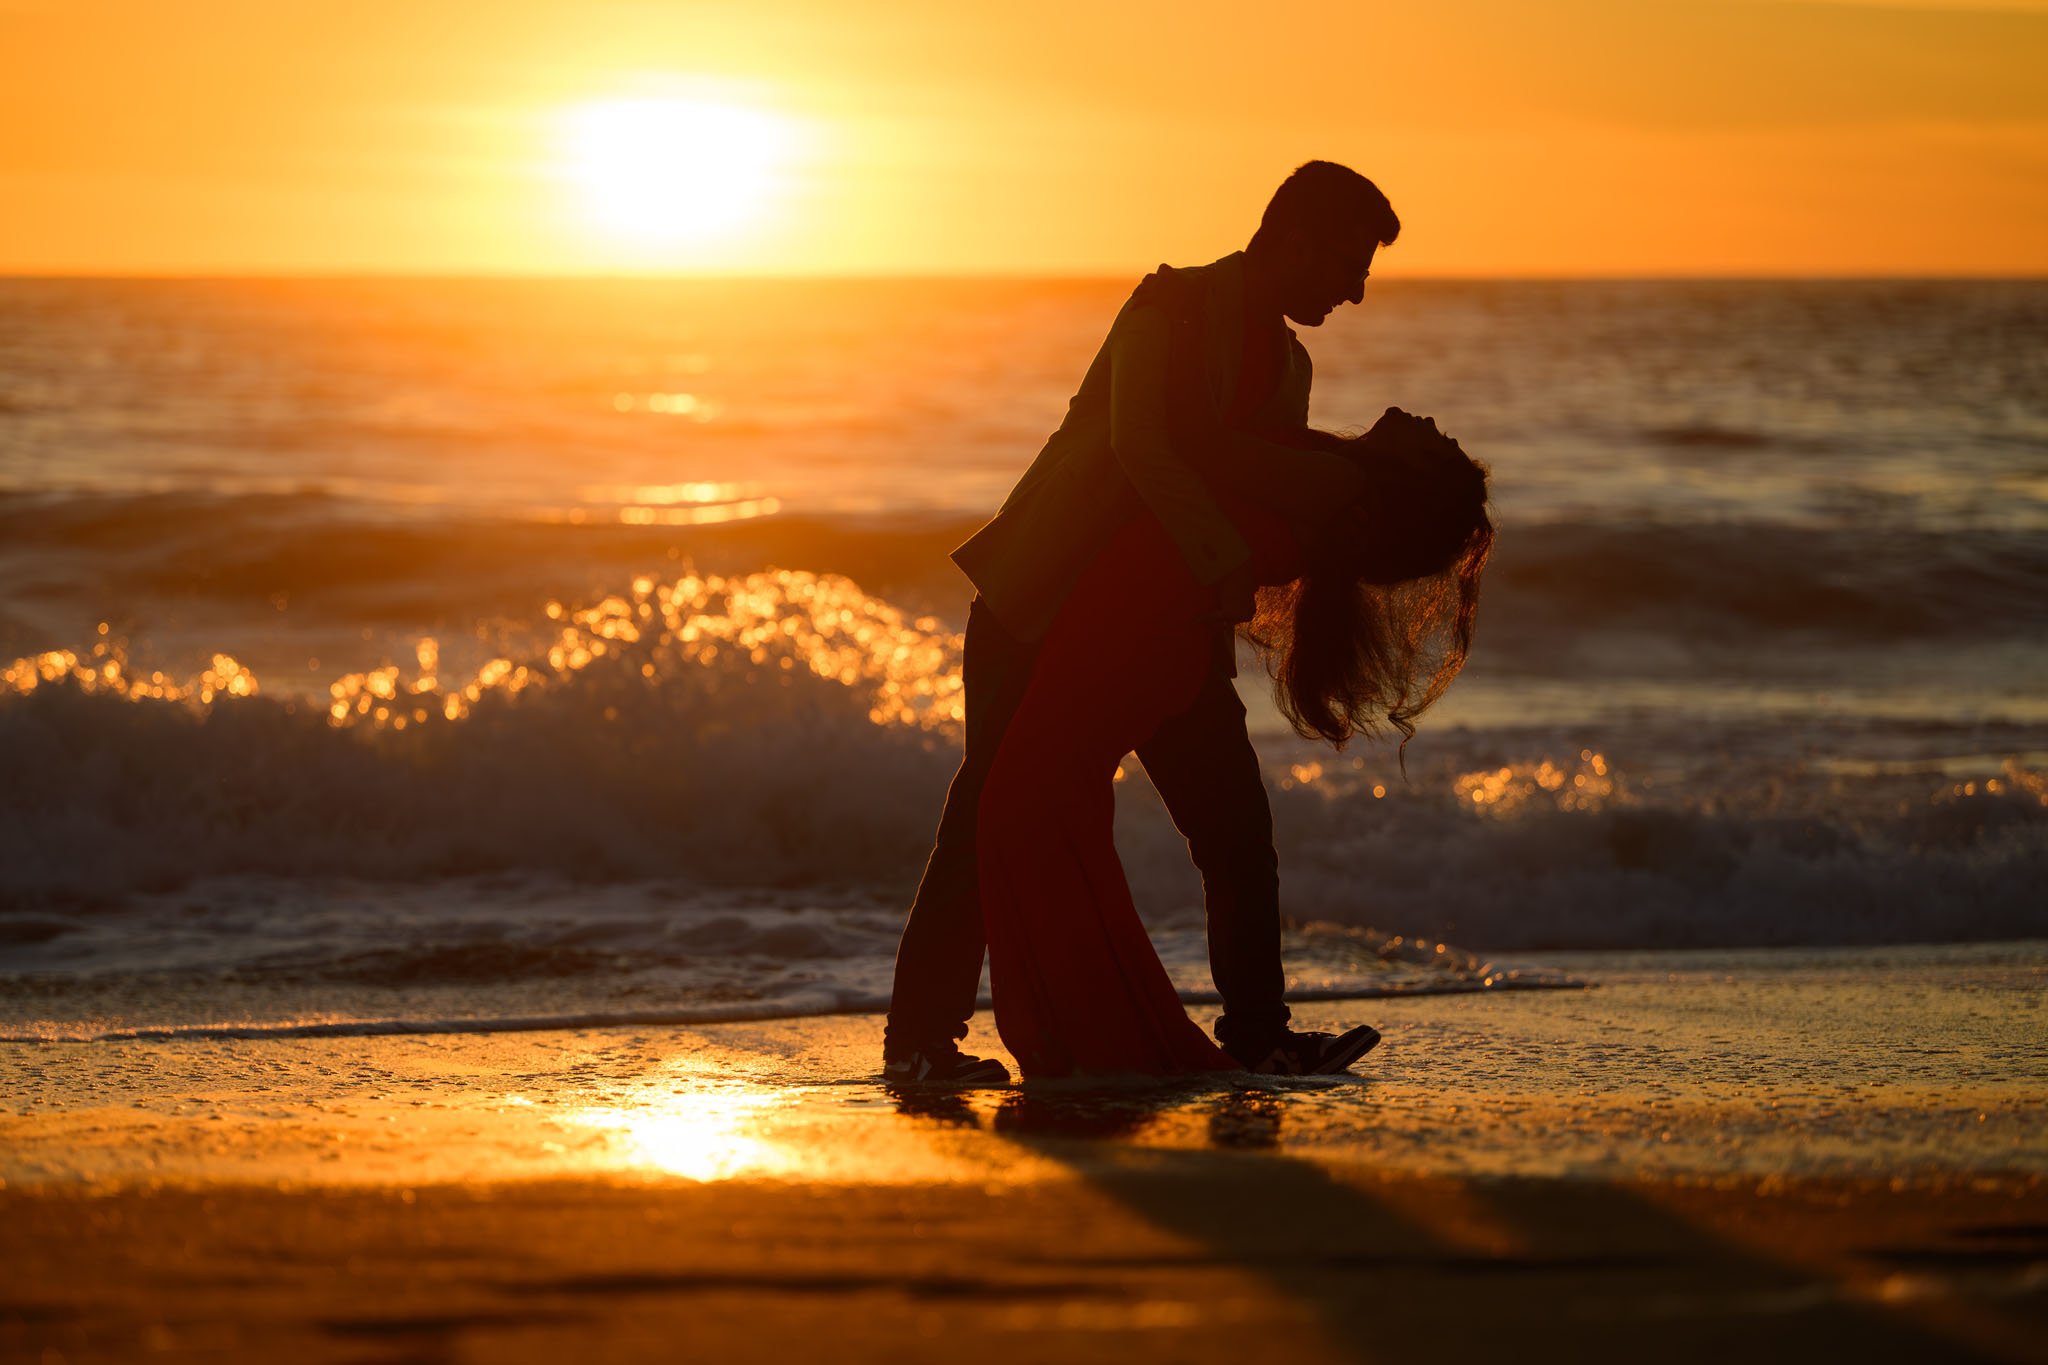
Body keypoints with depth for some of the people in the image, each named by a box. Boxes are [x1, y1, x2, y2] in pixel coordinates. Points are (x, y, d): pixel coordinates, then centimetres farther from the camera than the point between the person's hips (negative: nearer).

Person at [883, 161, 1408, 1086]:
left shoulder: (1286, 367, 11)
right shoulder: (1171, 308, -14)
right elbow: (1137, 444, -30)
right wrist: (1226, 568, -41)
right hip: (1047, 602, -7)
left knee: (1236, 826, 0)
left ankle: (1258, 1034, 7)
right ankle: (921, 1036, -4)